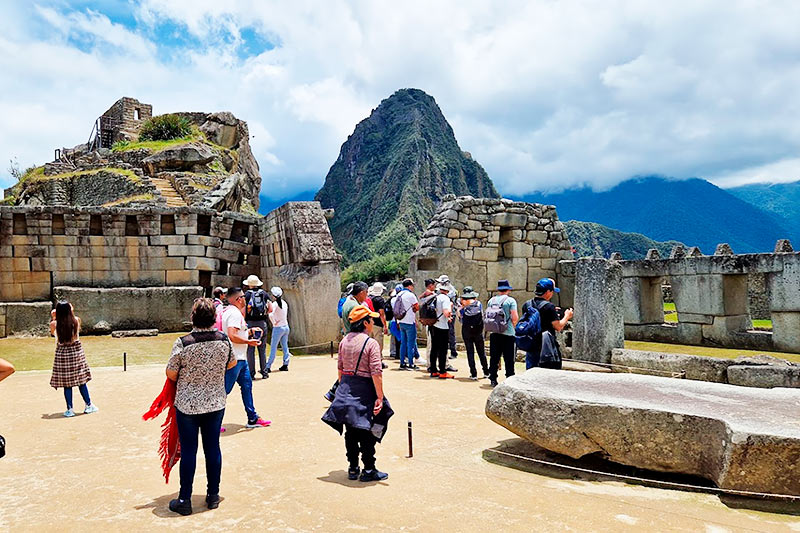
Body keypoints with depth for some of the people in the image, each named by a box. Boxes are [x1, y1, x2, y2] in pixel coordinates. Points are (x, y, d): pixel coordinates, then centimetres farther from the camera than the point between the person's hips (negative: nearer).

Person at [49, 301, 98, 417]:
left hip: (62, 354, -1)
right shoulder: (76, 320, -8)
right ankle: (89, 405, 16)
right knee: (81, 381, 11)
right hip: (76, 352, 1)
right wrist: (71, 312, 15)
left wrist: (53, 318, 20)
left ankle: (69, 410, 7)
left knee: (67, 383, 5)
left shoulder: (54, 324, -9)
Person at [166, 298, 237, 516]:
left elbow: (170, 373, -8)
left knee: (188, 450, 8)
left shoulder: (183, 343, -17)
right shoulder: (223, 339, -8)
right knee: (213, 448, 13)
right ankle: (213, 495, 24)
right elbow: (232, 363, 8)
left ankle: (184, 500, 17)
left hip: (187, 405, -2)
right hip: (216, 403, 3)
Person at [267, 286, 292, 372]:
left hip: (278, 328, -6)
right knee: (285, 346, 12)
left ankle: (268, 366, 3)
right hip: (286, 327, 7)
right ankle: (285, 365, 15)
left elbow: (271, 314, -28)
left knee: (273, 347, -1)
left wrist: (274, 322, -14)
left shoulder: (275, 304, -14)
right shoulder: (284, 303, 6)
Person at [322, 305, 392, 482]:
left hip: (345, 389, 6)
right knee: (367, 432, 5)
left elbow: (340, 368, 11)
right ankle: (368, 470, 13)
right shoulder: (371, 343, -15)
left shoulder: (344, 341, 5)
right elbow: (376, 373, -17)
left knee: (350, 431, 14)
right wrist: (380, 397, -15)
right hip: (364, 389, -6)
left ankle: (353, 468, 23)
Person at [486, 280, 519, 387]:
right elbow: (515, 318, -12)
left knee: (494, 358, 10)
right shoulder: (510, 300, -7)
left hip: (494, 333, 4)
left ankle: (493, 379, 14)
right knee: (509, 359, 3)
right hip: (507, 333, -4)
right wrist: (513, 325, 6)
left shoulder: (491, 300, 7)